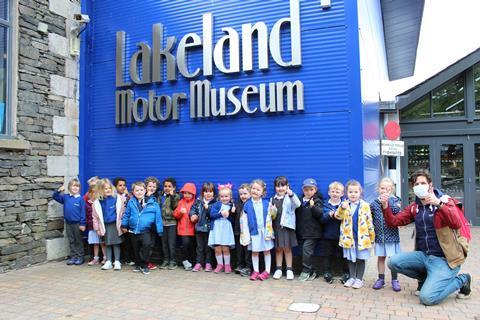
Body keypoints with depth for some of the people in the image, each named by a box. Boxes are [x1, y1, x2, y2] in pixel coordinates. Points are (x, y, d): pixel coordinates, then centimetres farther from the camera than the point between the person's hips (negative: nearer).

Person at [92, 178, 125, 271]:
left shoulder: (117, 198, -9)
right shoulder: (97, 202, -4)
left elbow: (121, 212, -2)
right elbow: (95, 216, 4)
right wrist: (97, 227, 4)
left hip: (115, 224, -2)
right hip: (105, 225, 2)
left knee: (116, 243, 5)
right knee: (107, 244, 12)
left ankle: (117, 262, 14)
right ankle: (108, 261, 22)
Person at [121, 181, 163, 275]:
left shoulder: (152, 203, -8)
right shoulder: (131, 202, 0)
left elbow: (158, 216, -4)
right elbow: (127, 214, 14)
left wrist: (159, 230, -4)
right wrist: (124, 225, 16)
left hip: (145, 231, -3)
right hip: (133, 230, 3)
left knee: (146, 244, -22)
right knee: (136, 248, 13)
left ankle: (143, 265, -5)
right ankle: (138, 264, 34)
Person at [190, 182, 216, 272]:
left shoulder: (215, 202, -8)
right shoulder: (198, 201, 4)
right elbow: (193, 209, 11)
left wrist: (208, 208, -24)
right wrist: (193, 215, -6)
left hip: (209, 228, -3)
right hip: (199, 227, 3)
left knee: (208, 246, 9)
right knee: (200, 246, 12)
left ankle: (208, 263, 20)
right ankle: (199, 263, 21)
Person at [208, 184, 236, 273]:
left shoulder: (232, 206, 6)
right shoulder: (216, 204, 3)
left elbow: (233, 220, 4)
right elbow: (212, 214, -9)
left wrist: (230, 214, -14)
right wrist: (221, 213, -17)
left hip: (226, 229, 0)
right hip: (216, 228, 0)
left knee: (225, 249, 0)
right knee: (217, 249, 3)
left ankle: (227, 265, 17)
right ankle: (220, 264, 20)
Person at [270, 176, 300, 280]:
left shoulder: (290, 197, -3)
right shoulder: (273, 199, 9)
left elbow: (298, 204, -23)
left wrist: (291, 195, -39)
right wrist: (272, 211, -9)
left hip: (287, 225, -3)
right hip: (276, 226, 3)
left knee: (287, 248, 3)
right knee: (278, 248, 10)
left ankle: (289, 270, 13)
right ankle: (278, 269, 19)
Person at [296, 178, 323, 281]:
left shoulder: (317, 201, -4)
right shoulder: (300, 201, 11)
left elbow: (320, 214, -17)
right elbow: (296, 214, 19)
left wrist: (313, 207, -31)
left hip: (312, 232, -6)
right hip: (302, 232, 6)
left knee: (306, 250, -11)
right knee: (306, 251, 9)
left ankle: (306, 271, 3)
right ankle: (311, 272, 21)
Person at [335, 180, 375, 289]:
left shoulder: (364, 205, -4)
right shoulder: (344, 204, 1)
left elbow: (369, 221, 0)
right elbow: (338, 216, -10)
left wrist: (372, 236, 1)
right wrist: (342, 208, -30)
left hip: (361, 237, -2)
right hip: (348, 236, 2)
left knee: (360, 258, 8)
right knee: (351, 258, 14)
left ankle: (359, 279, 21)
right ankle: (352, 277, 27)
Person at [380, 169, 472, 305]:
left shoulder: (445, 200, -8)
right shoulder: (414, 207, 7)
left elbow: (457, 224, -25)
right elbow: (393, 222, 5)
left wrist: (439, 204, -37)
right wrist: (386, 207, -13)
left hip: (444, 259, -5)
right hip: (423, 255, 6)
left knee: (427, 298, -18)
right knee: (393, 262, -12)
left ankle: (461, 280, 9)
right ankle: (426, 278, 13)